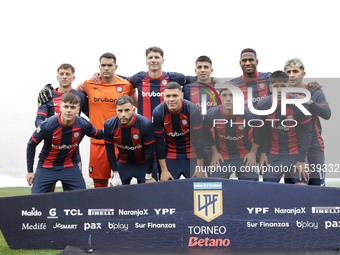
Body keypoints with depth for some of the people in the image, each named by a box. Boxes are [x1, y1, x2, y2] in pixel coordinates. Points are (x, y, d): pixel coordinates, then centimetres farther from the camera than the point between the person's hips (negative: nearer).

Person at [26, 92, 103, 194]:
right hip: (46, 167, -2)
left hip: (70, 167, 2)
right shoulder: (47, 125, -22)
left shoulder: (83, 125, -15)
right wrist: (30, 171, -2)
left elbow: (98, 135, 8)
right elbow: (31, 145, -5)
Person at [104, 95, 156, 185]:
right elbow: (110, 152, -5)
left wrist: (149, 177, -12)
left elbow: (149, 152, -18)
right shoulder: (109, 125, -19)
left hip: (143, 163, -2)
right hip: (123, 164, 2)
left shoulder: (146, 124, -28)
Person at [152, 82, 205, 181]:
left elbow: (199, 139, -14)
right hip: (170, 155, 1)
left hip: (191, 155, -1)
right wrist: (164, 170, -10)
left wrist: (200, 169, -14)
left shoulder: (193, 110, -19)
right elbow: (159, 142, -10)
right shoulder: (158, 112, -15)